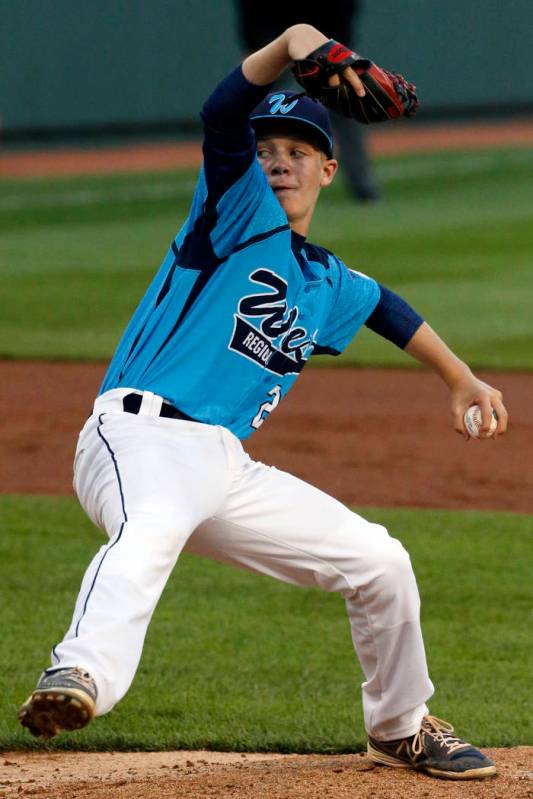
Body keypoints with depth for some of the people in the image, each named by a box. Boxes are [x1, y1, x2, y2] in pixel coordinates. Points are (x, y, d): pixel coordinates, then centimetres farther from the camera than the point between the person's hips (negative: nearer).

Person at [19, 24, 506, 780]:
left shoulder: (328, 285, 24)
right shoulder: (242, 209, 5)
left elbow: (386, 307, 46)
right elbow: (222, 114, -13)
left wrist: (461, 378, 44)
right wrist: (291, 44, -30)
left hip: (226, 470, 7)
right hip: (140, 434, -7)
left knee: (379, 562, 10)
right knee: (151, 529, -41)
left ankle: (401, 729, 31)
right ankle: (79, 677, -67)